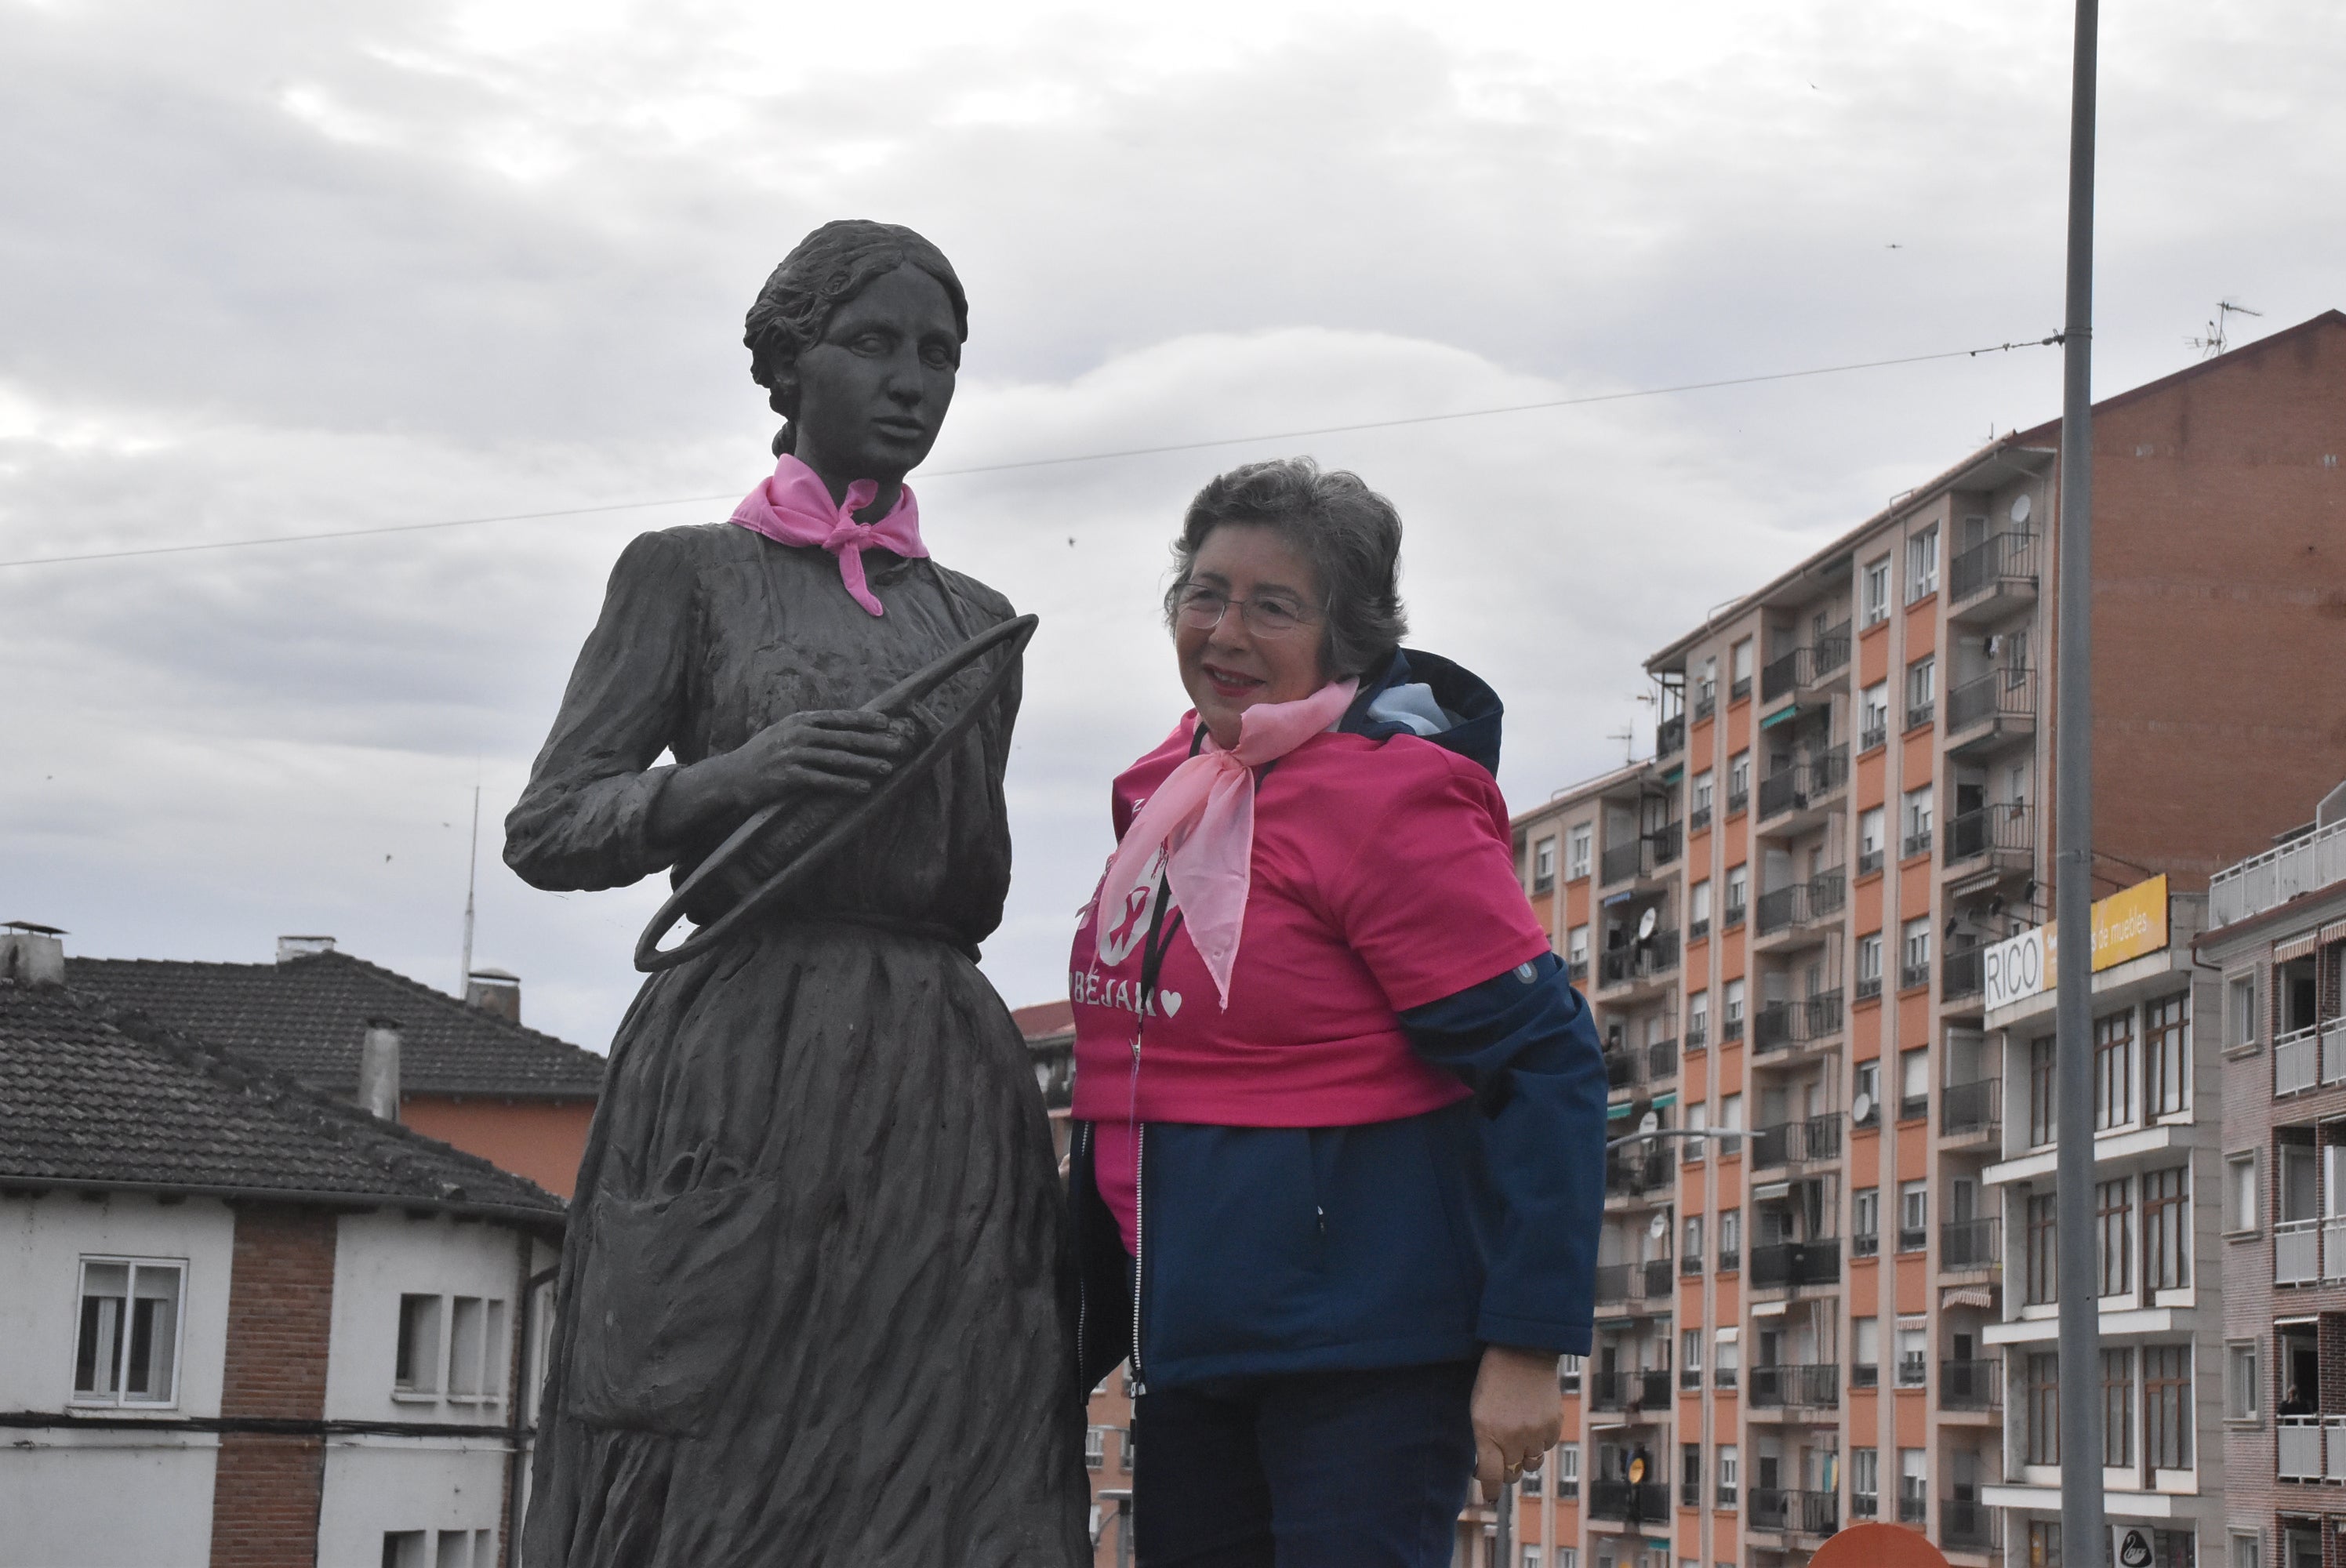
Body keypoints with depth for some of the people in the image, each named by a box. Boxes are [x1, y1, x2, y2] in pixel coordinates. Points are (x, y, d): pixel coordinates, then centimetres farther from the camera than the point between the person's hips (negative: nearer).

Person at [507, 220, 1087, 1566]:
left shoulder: (975, 620, 19)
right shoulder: (689, 573, 8)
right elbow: (547, 832, 0)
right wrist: (740, 774, -16)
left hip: (942, 1092, 4)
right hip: (743, 1086, -4)